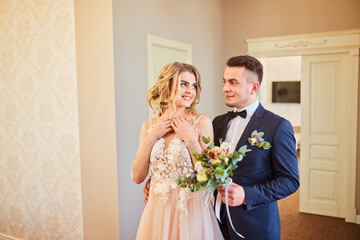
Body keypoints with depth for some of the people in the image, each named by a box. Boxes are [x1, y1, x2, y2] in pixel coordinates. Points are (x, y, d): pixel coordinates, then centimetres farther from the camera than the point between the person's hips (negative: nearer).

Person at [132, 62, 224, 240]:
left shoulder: (202, 122, -9)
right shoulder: (149, 126, 1)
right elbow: (137, 177, -2)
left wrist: (191, 140, -18)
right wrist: (151, 138, -10)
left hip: (191, 211, -2)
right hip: (157, 211, 3)